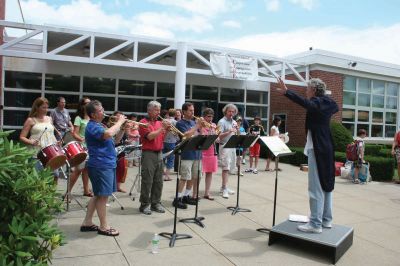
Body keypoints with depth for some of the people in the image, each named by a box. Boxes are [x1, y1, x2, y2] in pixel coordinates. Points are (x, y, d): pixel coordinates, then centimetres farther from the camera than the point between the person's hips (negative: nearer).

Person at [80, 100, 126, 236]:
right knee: (103, 196, -1)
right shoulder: (92, 126, -15)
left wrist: (123, 127, 2)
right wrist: (119, 122, -19)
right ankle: (104, 227, 10)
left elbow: (117, 137, 19)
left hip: (107, 164, 10)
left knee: (98, 195, 16)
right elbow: (108, 134, -34)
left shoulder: (100, 125, 16)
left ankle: (87, 222, 25)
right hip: (101, 166, -10)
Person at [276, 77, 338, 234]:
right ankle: (326, 220, 24)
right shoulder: (327, 103, 13)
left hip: (317, 149, -10)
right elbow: (335, 108, 36)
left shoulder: (316, 102, -13)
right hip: (327, 148, 10)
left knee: (316, 188, -7)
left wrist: (286, 92, -44)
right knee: (326, 184, 14)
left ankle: (315, 224, -3)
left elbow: (305, 103, -35)